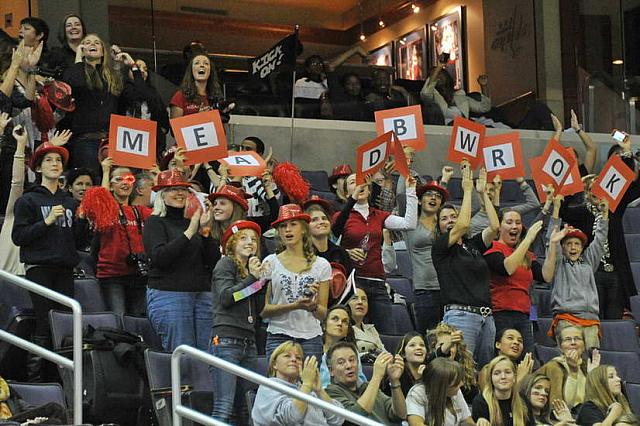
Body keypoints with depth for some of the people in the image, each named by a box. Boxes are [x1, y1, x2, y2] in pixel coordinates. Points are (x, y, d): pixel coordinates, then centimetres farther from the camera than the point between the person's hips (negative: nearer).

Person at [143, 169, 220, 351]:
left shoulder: (192, 222, 16)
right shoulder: (155, 222, 2)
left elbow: (214, 261, 9)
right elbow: (160, 257, -14)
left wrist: (204, 231, -5)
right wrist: (189, 232, -15)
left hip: (202, 296, 6)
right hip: (168, 296, -5)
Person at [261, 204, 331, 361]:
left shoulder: (321, 265, 8)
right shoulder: (270, 263, 6)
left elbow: (323, 314, 11)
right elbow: (263, 310, 1)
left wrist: (313, 307, -11)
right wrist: (294, 306, -13)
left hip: (310, 337, 1)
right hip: (279, 335, -1)